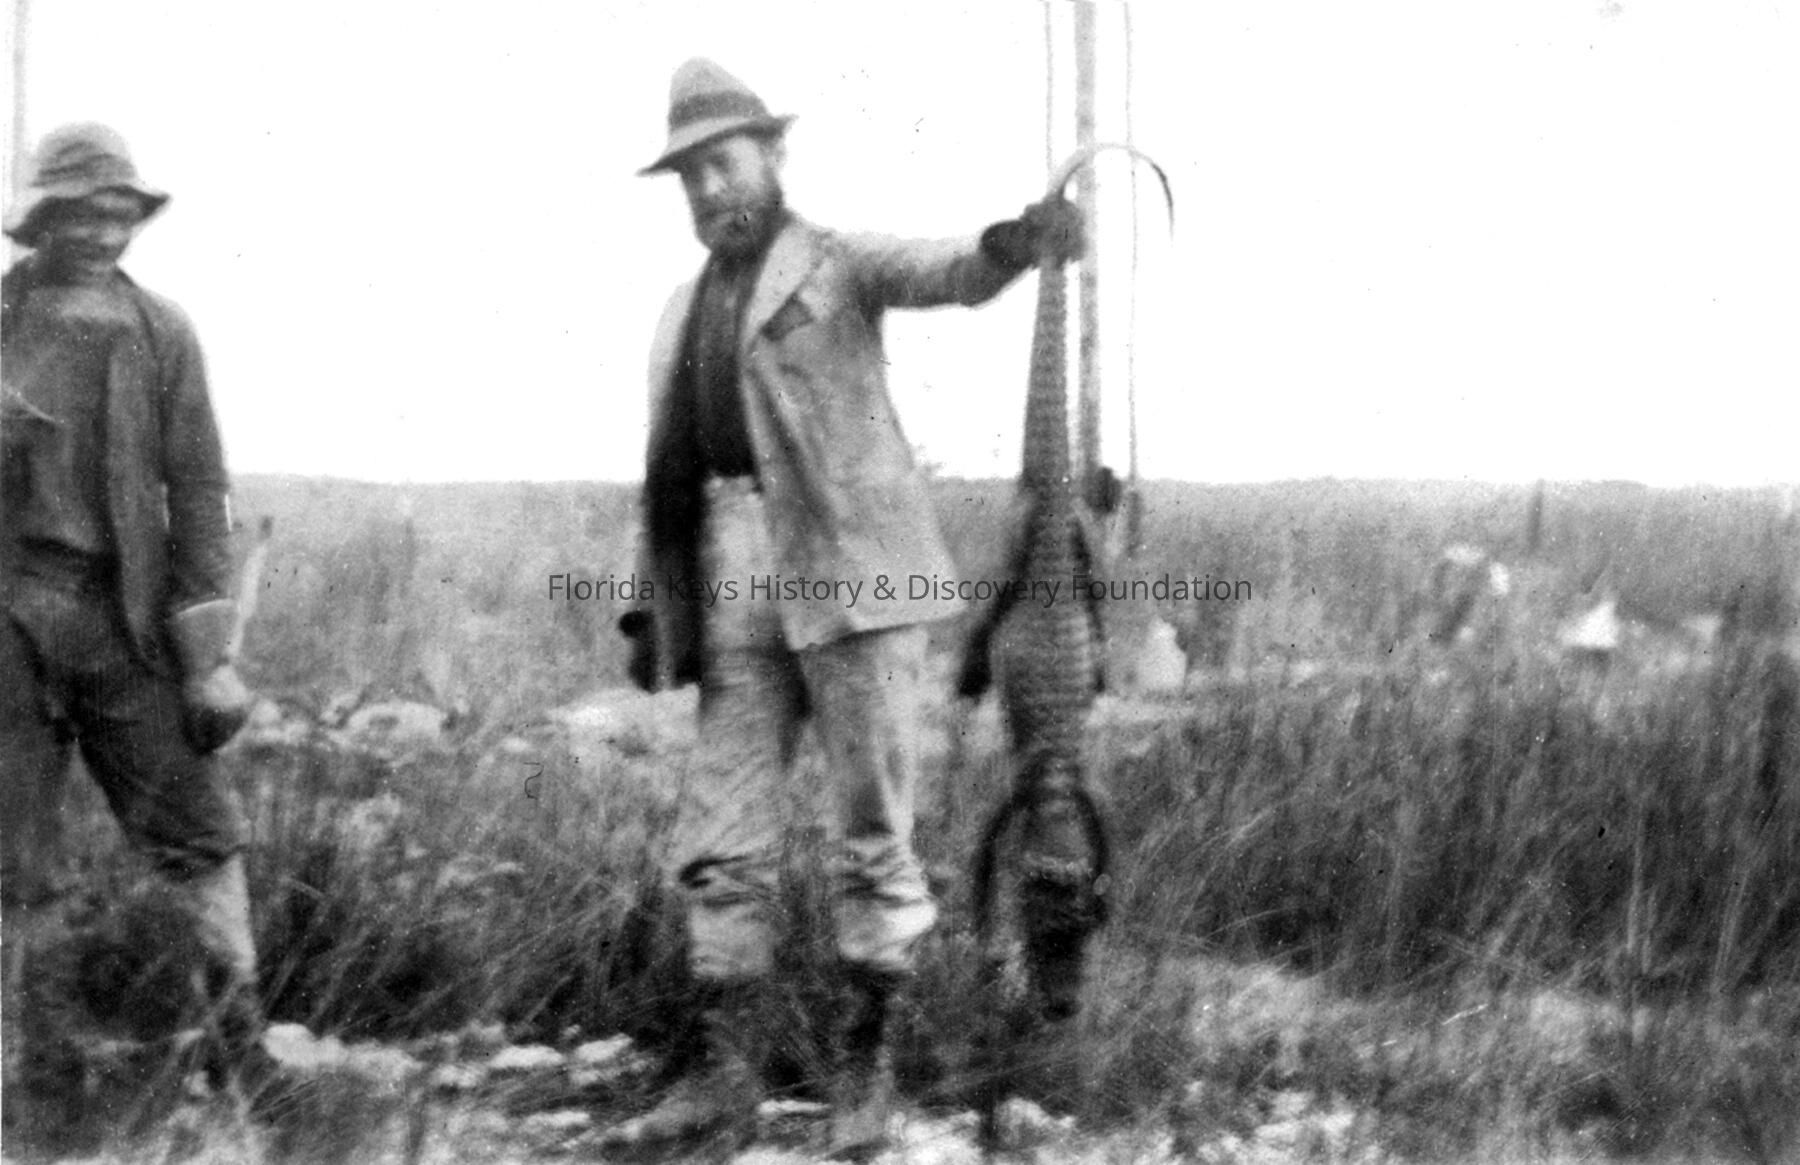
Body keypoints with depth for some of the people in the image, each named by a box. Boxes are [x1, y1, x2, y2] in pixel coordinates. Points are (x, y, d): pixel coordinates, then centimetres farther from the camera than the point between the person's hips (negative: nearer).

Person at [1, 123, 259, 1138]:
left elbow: (197, 492, 3)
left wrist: (208, 651, -2)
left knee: (196, 826, 0)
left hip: (124, 611, 1)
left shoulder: (161, 334, 4)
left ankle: (242, 1033, 8)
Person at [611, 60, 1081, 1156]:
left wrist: (1023, 238, -40)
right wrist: (652, 609, 13)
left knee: (873, 834, 0)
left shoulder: (842, 262, 3)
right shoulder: (684, 310, 20)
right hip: (733, 586, 5)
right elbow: (668, 473, 21)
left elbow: (951, 272, -18)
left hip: (850, 570, -5)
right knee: (722, 841, 4)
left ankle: (867, 1063, 11)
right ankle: (723, 1072, 11)